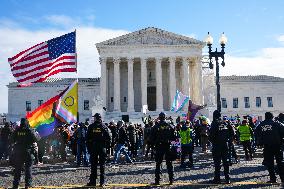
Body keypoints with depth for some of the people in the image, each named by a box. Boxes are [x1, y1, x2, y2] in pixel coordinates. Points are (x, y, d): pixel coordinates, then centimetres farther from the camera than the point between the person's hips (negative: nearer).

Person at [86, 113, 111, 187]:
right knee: (102, 164, 4)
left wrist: (89, 148, 5)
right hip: (102, 147, 0)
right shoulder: (104, 126, -1)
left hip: (93, 147, 0)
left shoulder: (91, 127, 0)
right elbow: (109, 138, -4)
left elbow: (87, 139, 0)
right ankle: (102, 182, 4)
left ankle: (93, 181, 9)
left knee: (93, 164, 6)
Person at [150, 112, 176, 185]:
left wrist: (155, 143, 10)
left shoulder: (156, 126, -7)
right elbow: (173, 136, 3)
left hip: (159, 147, -2)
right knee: (169, 164, 9)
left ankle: (157, 180, 4)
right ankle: (171, 180, 9)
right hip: (168, 146, 2)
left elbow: (152, 137, -5)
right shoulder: (169, 126, 0)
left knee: (158, 164, 4)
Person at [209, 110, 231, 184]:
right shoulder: (225, 123, 3)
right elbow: (229, 134, 6)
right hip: (225, 144, 5)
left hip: (217, 145, -4)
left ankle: (217, 178, 5)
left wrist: (212, 141, 4)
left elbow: (211, 135, -13)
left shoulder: (214, 124, -12)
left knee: (217, 162, 1)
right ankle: (227, 178, 14)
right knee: (226, 162, 11)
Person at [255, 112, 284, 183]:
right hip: (277, 145, -1)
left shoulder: (260, 125, 7)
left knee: (269, 163, 7)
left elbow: (256, 134, 9)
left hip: (266, 147, 1)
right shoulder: (277, 124, -2)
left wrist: (260, 143, 15)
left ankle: (272, 178, 5)